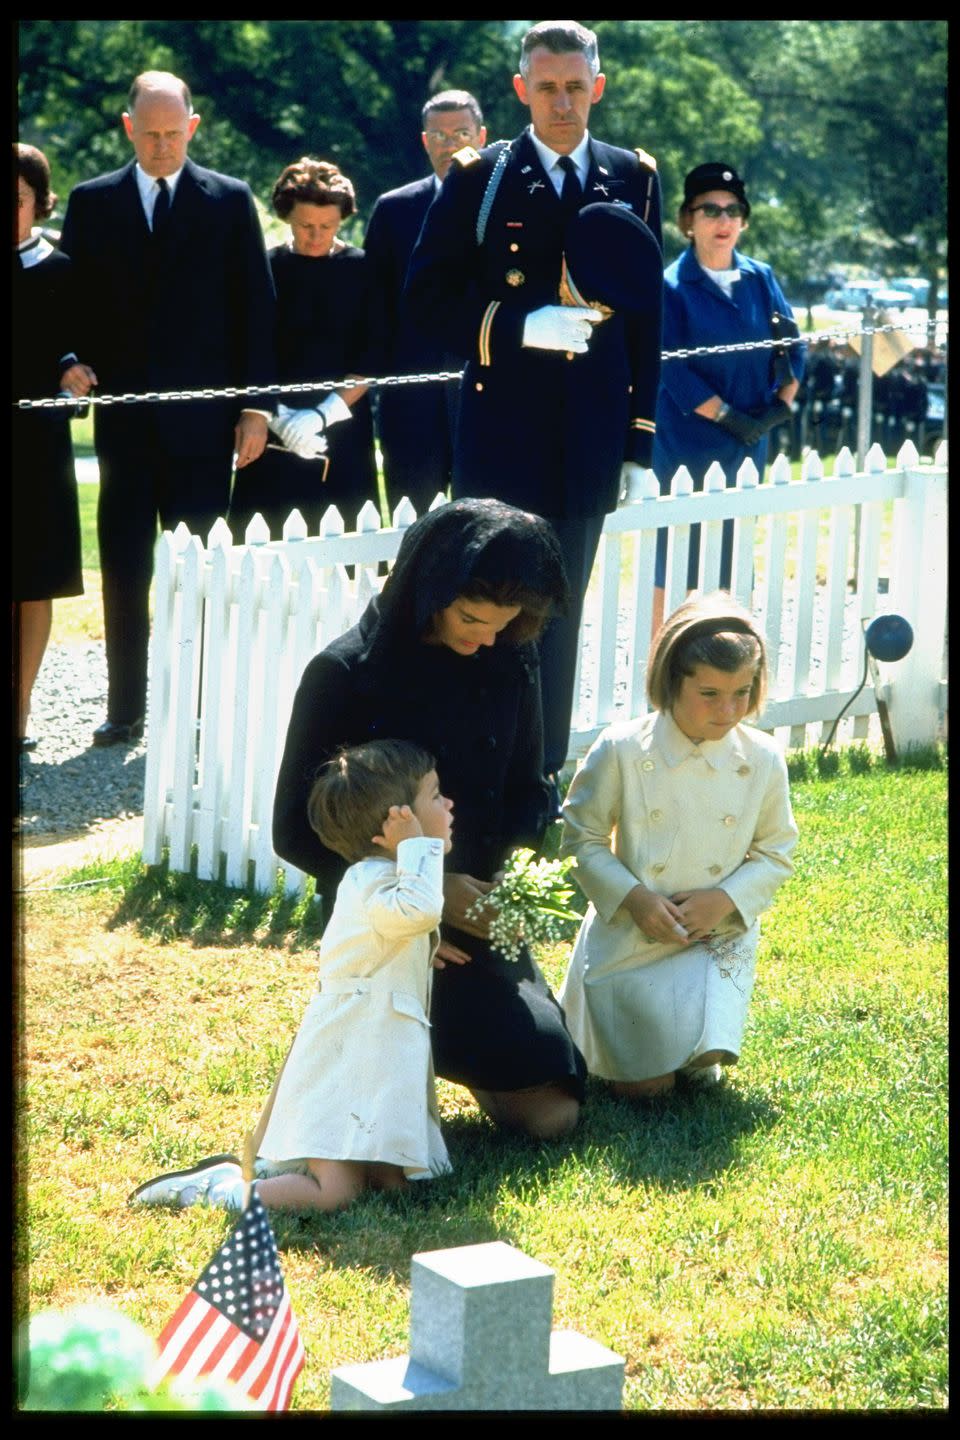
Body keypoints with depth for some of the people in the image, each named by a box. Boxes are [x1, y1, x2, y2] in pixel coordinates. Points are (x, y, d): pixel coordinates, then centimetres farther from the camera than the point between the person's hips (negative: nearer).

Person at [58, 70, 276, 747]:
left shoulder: (230, 201, 4)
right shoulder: (91, 202, 8)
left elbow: (255, 307, 3)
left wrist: (255, 406, -2)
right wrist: (72, 361, -9)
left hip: (202, 417, -1)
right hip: (122, 412, 2)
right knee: (123, 568, 4)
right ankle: (125, 710, 11)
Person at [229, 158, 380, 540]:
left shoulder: (363, 271, 5)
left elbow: (374, 359, 0)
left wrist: (324, 412, -12)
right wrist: (275, 416, -12)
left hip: (343, 439, 0)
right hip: (273, 437, 0)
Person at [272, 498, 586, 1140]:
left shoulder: (510, 661, 1)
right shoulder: (344, 673, -12)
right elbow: (295, 832, -8)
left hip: (476, 913, 5)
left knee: (550, 1110, -7)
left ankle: (447, 1044, 22)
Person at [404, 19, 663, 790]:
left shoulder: (633, 179, 8)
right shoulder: (479, 177, 1)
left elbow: (647, 314, 8)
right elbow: (430, 294, -2)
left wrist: (639, 437, 5)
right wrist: (525, 325, -16)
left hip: (589, 435, 3)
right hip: (501, 430, -2)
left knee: (561, 611, 9)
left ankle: (543, 778, 17)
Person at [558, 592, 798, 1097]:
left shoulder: (763, 761, -7)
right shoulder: (621, 751, -14)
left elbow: (775, 853, 3)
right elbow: (581, 837, -5)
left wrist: (725, 900, -14)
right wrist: (632, 897, -18)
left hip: (719, 938, 2)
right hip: (628, 936, -2)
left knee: (702, 1065, -15)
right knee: (645, 1083, -4)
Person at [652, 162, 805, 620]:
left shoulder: (760, 279, 8)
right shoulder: (671, 286, -7)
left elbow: (790, 346, 9)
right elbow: (672, 369, -12)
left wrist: (782, 403, -6)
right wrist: (729, 417, -16)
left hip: (748, 445, 5)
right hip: (686, 447, -5)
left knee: (727, 570, 10)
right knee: (672, 571, -2)